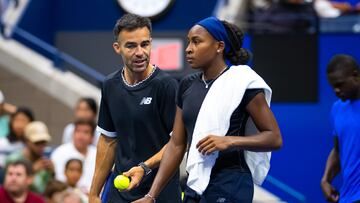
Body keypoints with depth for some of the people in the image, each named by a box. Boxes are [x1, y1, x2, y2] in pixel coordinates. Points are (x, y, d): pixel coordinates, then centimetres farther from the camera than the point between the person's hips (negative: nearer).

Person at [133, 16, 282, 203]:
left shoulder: (242, 82, -8)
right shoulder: (187, 86, 11)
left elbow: (274, 138, -8)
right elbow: (176, 145, 12)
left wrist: (230, 141, -22)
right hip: (195, 187, 7)